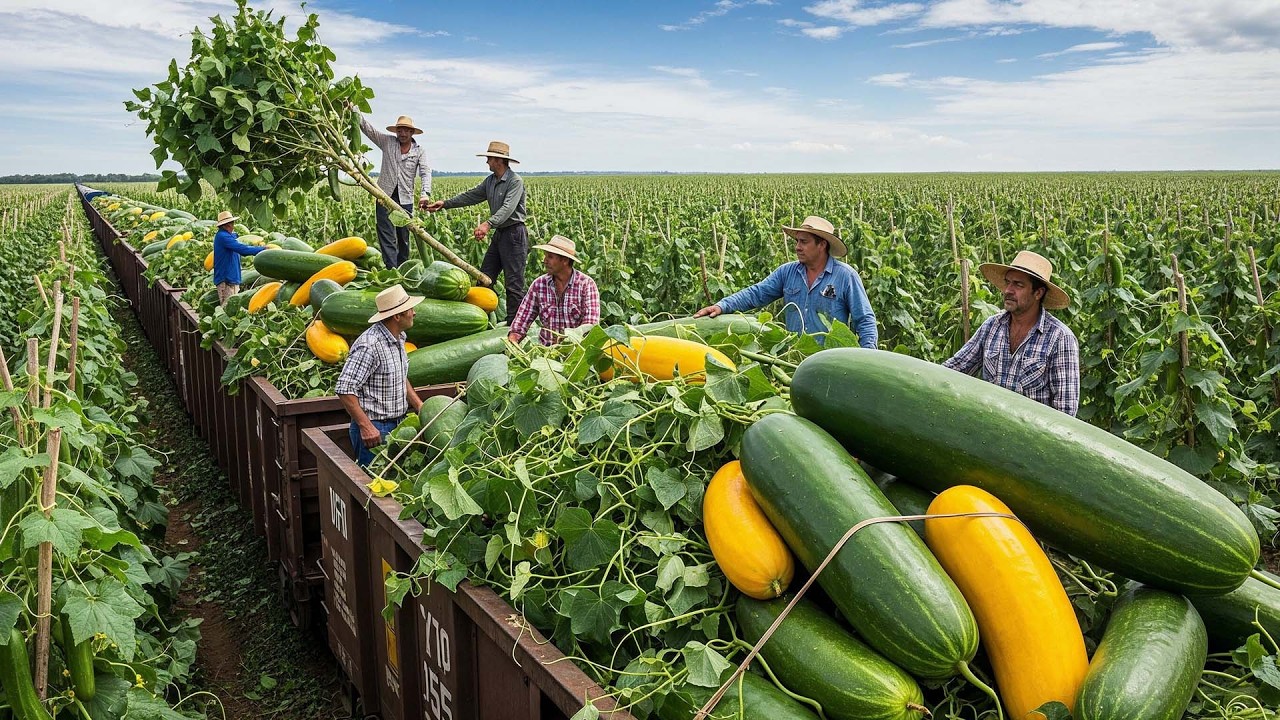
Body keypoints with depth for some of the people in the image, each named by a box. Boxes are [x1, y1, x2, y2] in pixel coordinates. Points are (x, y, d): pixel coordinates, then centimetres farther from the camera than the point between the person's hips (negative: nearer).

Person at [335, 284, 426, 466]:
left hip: (397, 424, 9)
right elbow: (345, 389, -24)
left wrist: (419, 406, 11)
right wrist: (366, 426, -24)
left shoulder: (398, 338, 8)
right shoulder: (370, 345, -22)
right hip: (374, 429, -9)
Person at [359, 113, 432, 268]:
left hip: (405, 199, 1)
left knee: (404, 238, 11)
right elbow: (368, 128, 3)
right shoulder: (387, 142, 6)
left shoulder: (419, 151, 4)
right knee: (387, 237, -8)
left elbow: (426, 172, -9)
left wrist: (425, 193, -27)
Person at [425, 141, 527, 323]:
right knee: (485, 276, 11)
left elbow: (508, 208, -28)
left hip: (514, 234, -10)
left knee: (514, 283, -5)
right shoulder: (490, 181, 13)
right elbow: (471, 196, 15)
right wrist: (445, 203, 6)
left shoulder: (515, 181, -15)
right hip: (499, 233, 10)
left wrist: (488, 224, -41)